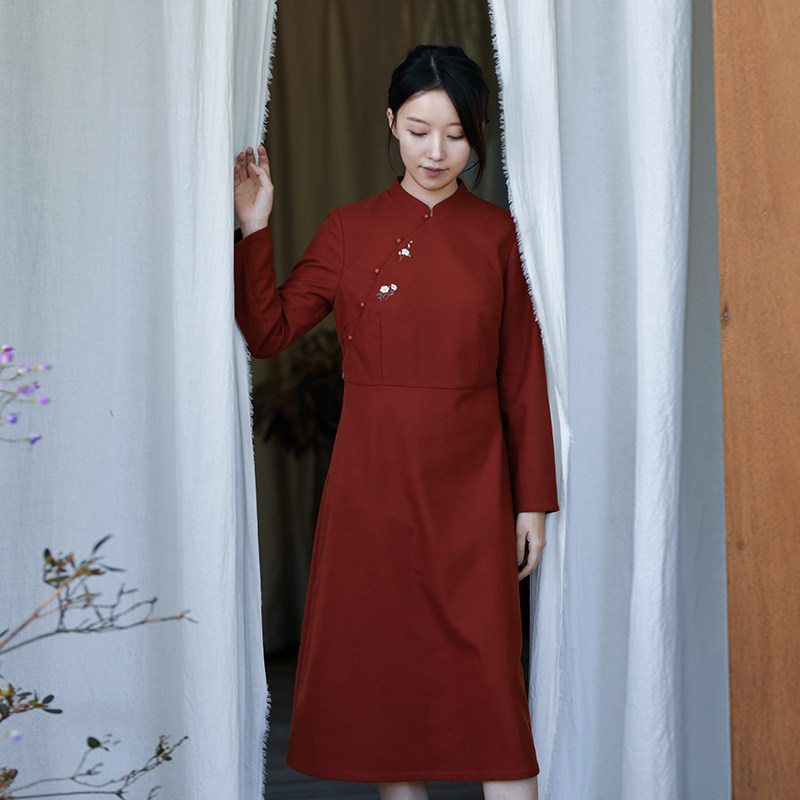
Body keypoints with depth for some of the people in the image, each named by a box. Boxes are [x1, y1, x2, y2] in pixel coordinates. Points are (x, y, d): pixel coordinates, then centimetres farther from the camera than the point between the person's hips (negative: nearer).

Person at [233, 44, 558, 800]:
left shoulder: (498, 235, 2)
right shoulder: (348, 230, 4)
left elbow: (523, 377, 3)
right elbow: (268, 332, 2)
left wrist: (533, 500, 2)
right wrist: (253, 229, -6)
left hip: (470, 482, -1)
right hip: (373, 481, 1)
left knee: (489, 669, -4)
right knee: (380, 658, 7)